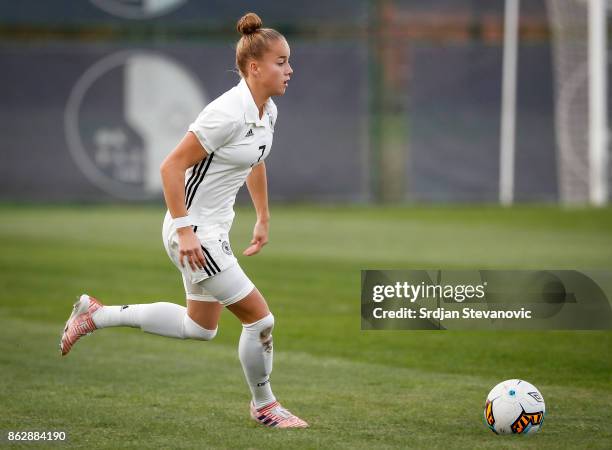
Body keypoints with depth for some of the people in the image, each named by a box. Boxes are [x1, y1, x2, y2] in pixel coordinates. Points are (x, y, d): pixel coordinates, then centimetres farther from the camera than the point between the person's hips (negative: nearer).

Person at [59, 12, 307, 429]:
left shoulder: (267, 111, 3)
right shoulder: (229, 112, -25)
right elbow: (172, 166, -24)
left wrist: (263, 220, 24)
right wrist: (184, 231, -26)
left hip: (213, 230, 10)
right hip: (193, 232, -10)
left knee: (200, 327, 22)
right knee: (260, 319, -4)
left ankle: (95, 315, 29)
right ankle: (264, 406, 18)